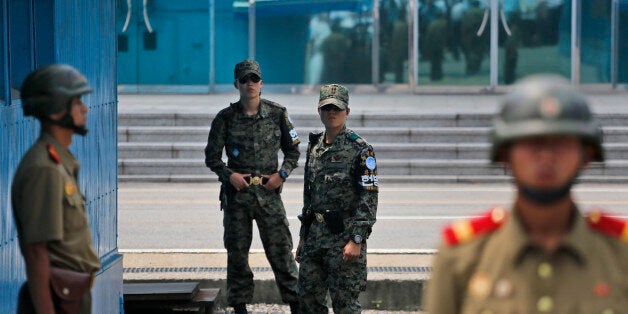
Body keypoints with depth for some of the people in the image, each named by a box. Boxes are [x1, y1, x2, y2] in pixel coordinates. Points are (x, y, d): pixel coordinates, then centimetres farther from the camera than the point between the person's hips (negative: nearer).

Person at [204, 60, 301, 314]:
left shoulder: (277, 114, 4)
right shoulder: (225, 118, 1)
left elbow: (293, 150, 12)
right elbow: (212, 156, 6)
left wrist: (282, 173, -4)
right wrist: (228, 174, -10)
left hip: (269, 191, 0)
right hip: (237, 193, 0)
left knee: (280, 250, -2)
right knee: (237, 252, 5)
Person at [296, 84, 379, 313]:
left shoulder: (360, 150, -8)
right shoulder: (315, 147, 13)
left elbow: (369, 197, -13)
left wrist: (357, 240, -19)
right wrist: (303, 237, 18)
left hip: (344, 234, -7)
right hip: (315, 234, 7)